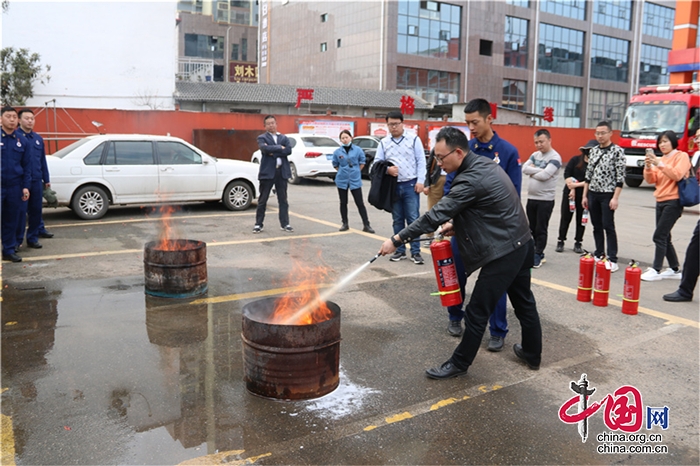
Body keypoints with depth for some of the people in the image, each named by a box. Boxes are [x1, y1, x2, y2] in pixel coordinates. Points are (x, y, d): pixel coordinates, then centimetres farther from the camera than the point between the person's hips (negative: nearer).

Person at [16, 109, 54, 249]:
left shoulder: (38, 138, 11)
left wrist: (46, 179, 15)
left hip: (37, 180, 5)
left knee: (36, 210, 12)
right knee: (21, 211, -2)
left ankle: (33, 237, 26)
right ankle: (17, 240, 7)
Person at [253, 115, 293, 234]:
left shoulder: (284, 138, 12)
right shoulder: (262, 138, 4)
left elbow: (288, 150, -5)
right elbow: (265, 148, -17)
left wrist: (273, 152, -11)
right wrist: (280, 148, -10)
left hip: (282, 172, 3)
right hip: (267, 172, -3)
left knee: (283, 200, 7)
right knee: (262, 200, 3)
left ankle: (285, 224, 14)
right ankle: (258, 224, 11)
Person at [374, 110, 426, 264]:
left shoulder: (414, 140, 1)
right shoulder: (383, 143, 8)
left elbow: (421, 161, -2)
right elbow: (377, 163, 7)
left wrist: (420, 181, -10)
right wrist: (387, 169, -14)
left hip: (411, 185, -3)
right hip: (393, 186, 3)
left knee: (413, 219, -3)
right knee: (397, 220, 9)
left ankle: (415, 252, 3)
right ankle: (400, 250, 18)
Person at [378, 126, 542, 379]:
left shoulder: (471, 179, -23)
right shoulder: (484, 164, 7)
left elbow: (436, 215, -24)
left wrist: (396, 240, -19)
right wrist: (456, 223, 5)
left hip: (503, 252, -10)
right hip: (522, 244, 10)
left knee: (477, 312, 1)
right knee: (524, 302, 22)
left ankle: (459, 364, 14)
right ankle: (532, 354, 38)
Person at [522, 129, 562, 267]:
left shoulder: (555, 157, -10)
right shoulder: (535, 155, 11)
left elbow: (544, 175, -22)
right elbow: (524, 168, -3)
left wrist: (532, 171, -5)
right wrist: (539, 170, -14)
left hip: (546, 200, -7)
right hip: (531, 198, 7)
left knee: (541, 229, 0)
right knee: (532, 228, 13)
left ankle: (538, 255, 9)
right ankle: (538, 253, 24)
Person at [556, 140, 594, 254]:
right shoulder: (575, 160, 0)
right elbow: (567, 174, -4)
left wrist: (577, 184, -16)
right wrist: (572, 189, -10)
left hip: (585, 195, 0)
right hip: (569, 192, 0)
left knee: (581, 219, 7)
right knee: (565, 217, 4)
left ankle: (578, 243, 17)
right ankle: (561, 241, 14)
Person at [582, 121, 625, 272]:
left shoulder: (617, 151, -7)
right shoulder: (593, 150, 11)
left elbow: (620, 177, -11)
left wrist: (615, 198, -16)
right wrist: (584, 195, 11)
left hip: (608, 194, -5)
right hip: (592, 194, 5)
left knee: (608, 226, -5)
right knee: (596, 226, 11)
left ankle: (613, 260, 0)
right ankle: (599, 254, 21)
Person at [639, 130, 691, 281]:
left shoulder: (682, 156, -3)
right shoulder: (660, 159, 15)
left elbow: (677, 175, -18)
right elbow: (651, 180, 8)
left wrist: (659, 164, -24)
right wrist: (648, 167, -9)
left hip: (673, 201, -7)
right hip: (660, 201, 7)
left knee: (659, 236, -12)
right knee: (664, 237, 10)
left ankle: (656, 270, -8)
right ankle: (675, 269, 20)